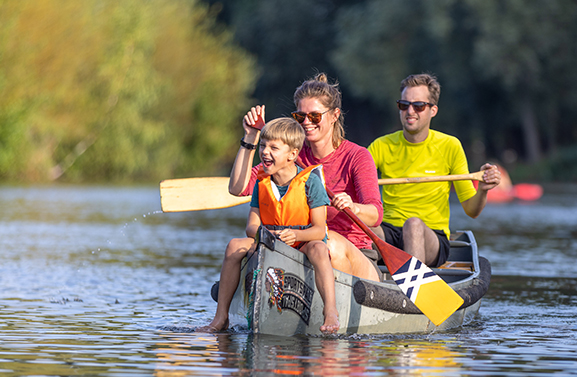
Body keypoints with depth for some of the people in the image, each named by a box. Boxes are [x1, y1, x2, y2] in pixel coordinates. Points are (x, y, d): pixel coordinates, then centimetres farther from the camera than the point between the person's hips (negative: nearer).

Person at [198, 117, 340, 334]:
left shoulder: (310, 181, -10)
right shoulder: (262, 183, 4)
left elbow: (319, 230, -14)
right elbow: (251, 226, -2)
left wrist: (295, 235, -35)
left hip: (303, 245, -4)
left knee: (318, 249, -36)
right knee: (235, 246, -17)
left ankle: (330, 312, -48)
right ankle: (221, 318, -16)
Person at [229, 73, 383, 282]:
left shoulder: (356, 157, -4)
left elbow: (375, 215, -19)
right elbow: (238, 188, 1)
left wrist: (353, 208, -42)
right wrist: (251, 138, -5)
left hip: (356, 259, -3)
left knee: (330, 243, -38)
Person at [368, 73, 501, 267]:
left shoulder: (450, 147, 4)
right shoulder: (381, 147, 8)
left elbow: (471, 211, 4)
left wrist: (482, 190, -17)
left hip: (432, 238, -2)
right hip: (389, 232, 2)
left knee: (414, 223, -37)